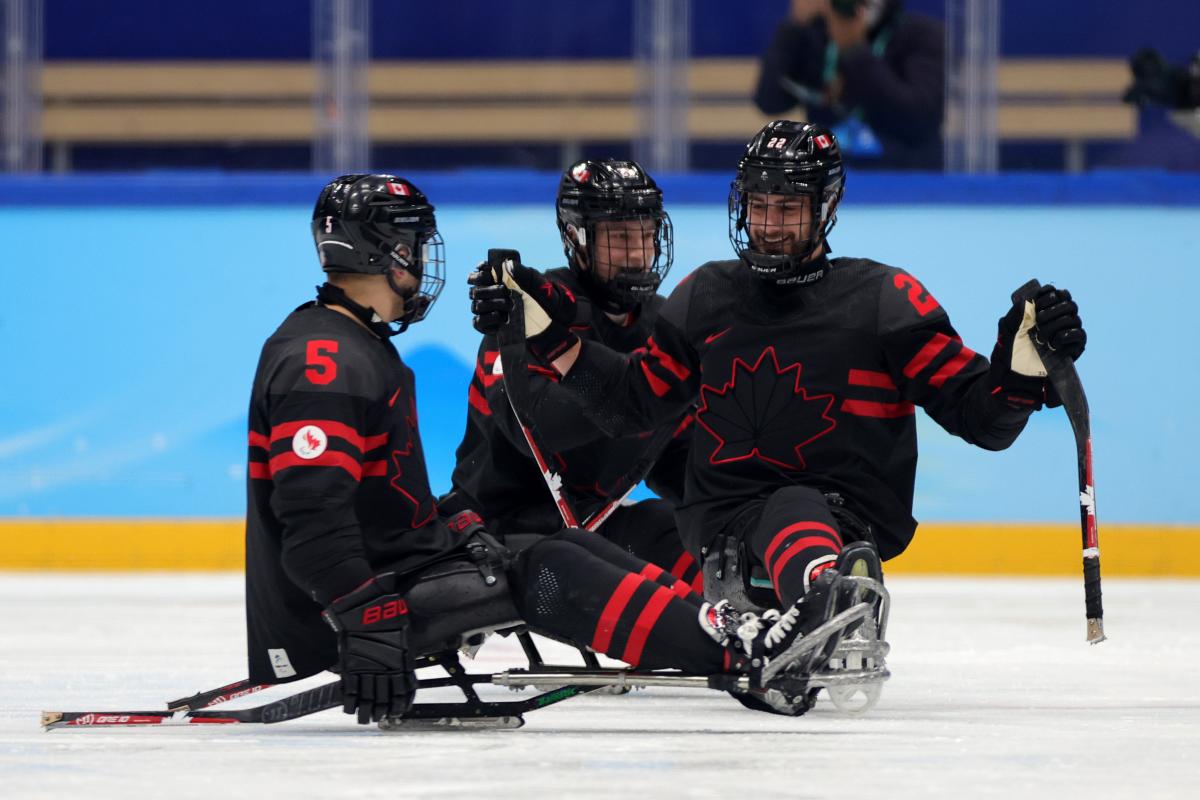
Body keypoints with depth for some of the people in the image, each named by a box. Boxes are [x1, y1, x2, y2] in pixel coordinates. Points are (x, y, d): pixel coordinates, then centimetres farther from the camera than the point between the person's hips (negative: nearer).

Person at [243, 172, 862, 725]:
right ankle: (743, 653, -23)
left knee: (567, 550, 3)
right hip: (329, 614, -11)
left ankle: (735, 629, -8)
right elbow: (311, 516, -28)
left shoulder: (363, 348, 18)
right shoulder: (321, 364, -18)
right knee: (547, 577, -19)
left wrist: (458, 533, 14)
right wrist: (364, 621, -33)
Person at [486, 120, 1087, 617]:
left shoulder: (882, 299, 2)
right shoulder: (708, 295, 14)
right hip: (723, 510, 8)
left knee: (794, 518, -41)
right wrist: (549, 336, 12)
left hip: (848, 515, -8)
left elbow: (981, 416, -1)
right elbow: (630, 402, 20)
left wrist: (1025, 361, -21)